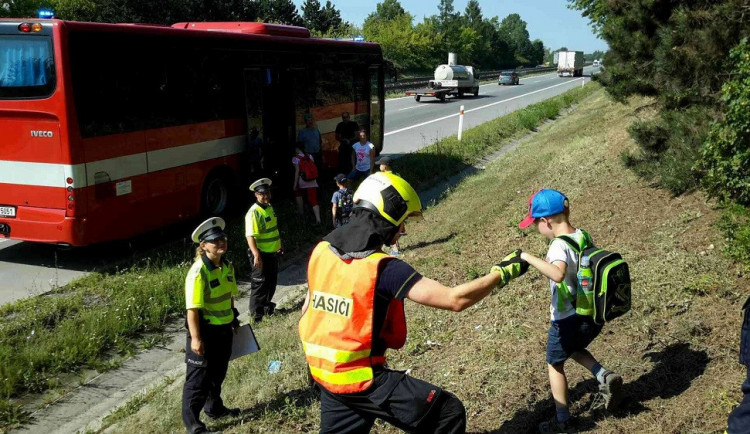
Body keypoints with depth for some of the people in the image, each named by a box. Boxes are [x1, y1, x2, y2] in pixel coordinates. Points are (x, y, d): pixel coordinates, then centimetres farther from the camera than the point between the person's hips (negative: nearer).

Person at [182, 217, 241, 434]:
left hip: (224, 329, 8)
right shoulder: (198, 272, -23)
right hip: (205, 331, -8)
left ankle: (214, 407, 41)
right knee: (199, 377, 3)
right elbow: (193, 308, -23)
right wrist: (195, 338, -23)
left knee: (218, 372, 23)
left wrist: (234, 319, 21)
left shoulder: (227, 266, 3)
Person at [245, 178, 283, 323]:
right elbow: (250, 236, -26)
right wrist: (256, 255, -33)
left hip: (272, 253, 9)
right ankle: (256, 313, 11)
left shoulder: (269, 207, 9)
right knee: (260, 283, -1)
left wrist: (279, 246, 26)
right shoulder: (253, 212, -20)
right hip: (260, 255, -9)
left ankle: (266, 305, 39)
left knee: (271, 281, 20)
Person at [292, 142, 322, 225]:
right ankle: (318, 218, -15)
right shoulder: (310, 156, 7)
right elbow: (313, 168, 10)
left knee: (298, 193, 29)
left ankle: (301, 211, 38)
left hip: (302, 182, -3)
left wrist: (295, 184, -7)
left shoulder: (296, 158, -7)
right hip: (312, 182, 3)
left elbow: (297, 172, -11)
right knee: (313, 200, -1)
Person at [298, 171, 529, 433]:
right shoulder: (384, 269, -22)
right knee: (449, 413, 1)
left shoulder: (321, 251, -2)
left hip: (325, 372, 7)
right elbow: (455, 299, -22)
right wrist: (502, 273, -8)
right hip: (362, 378, -7)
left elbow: (308, 311, 9)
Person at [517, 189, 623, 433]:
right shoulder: (583, 235, -1)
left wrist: (527, 257, -41)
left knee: (555, 366, 14)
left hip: (568, 321, -7)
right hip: (593, 315, 7)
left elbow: (557, 275, -46)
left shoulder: (559, 246, -25)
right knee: (575, 350, 33)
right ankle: (604, 377, 9)